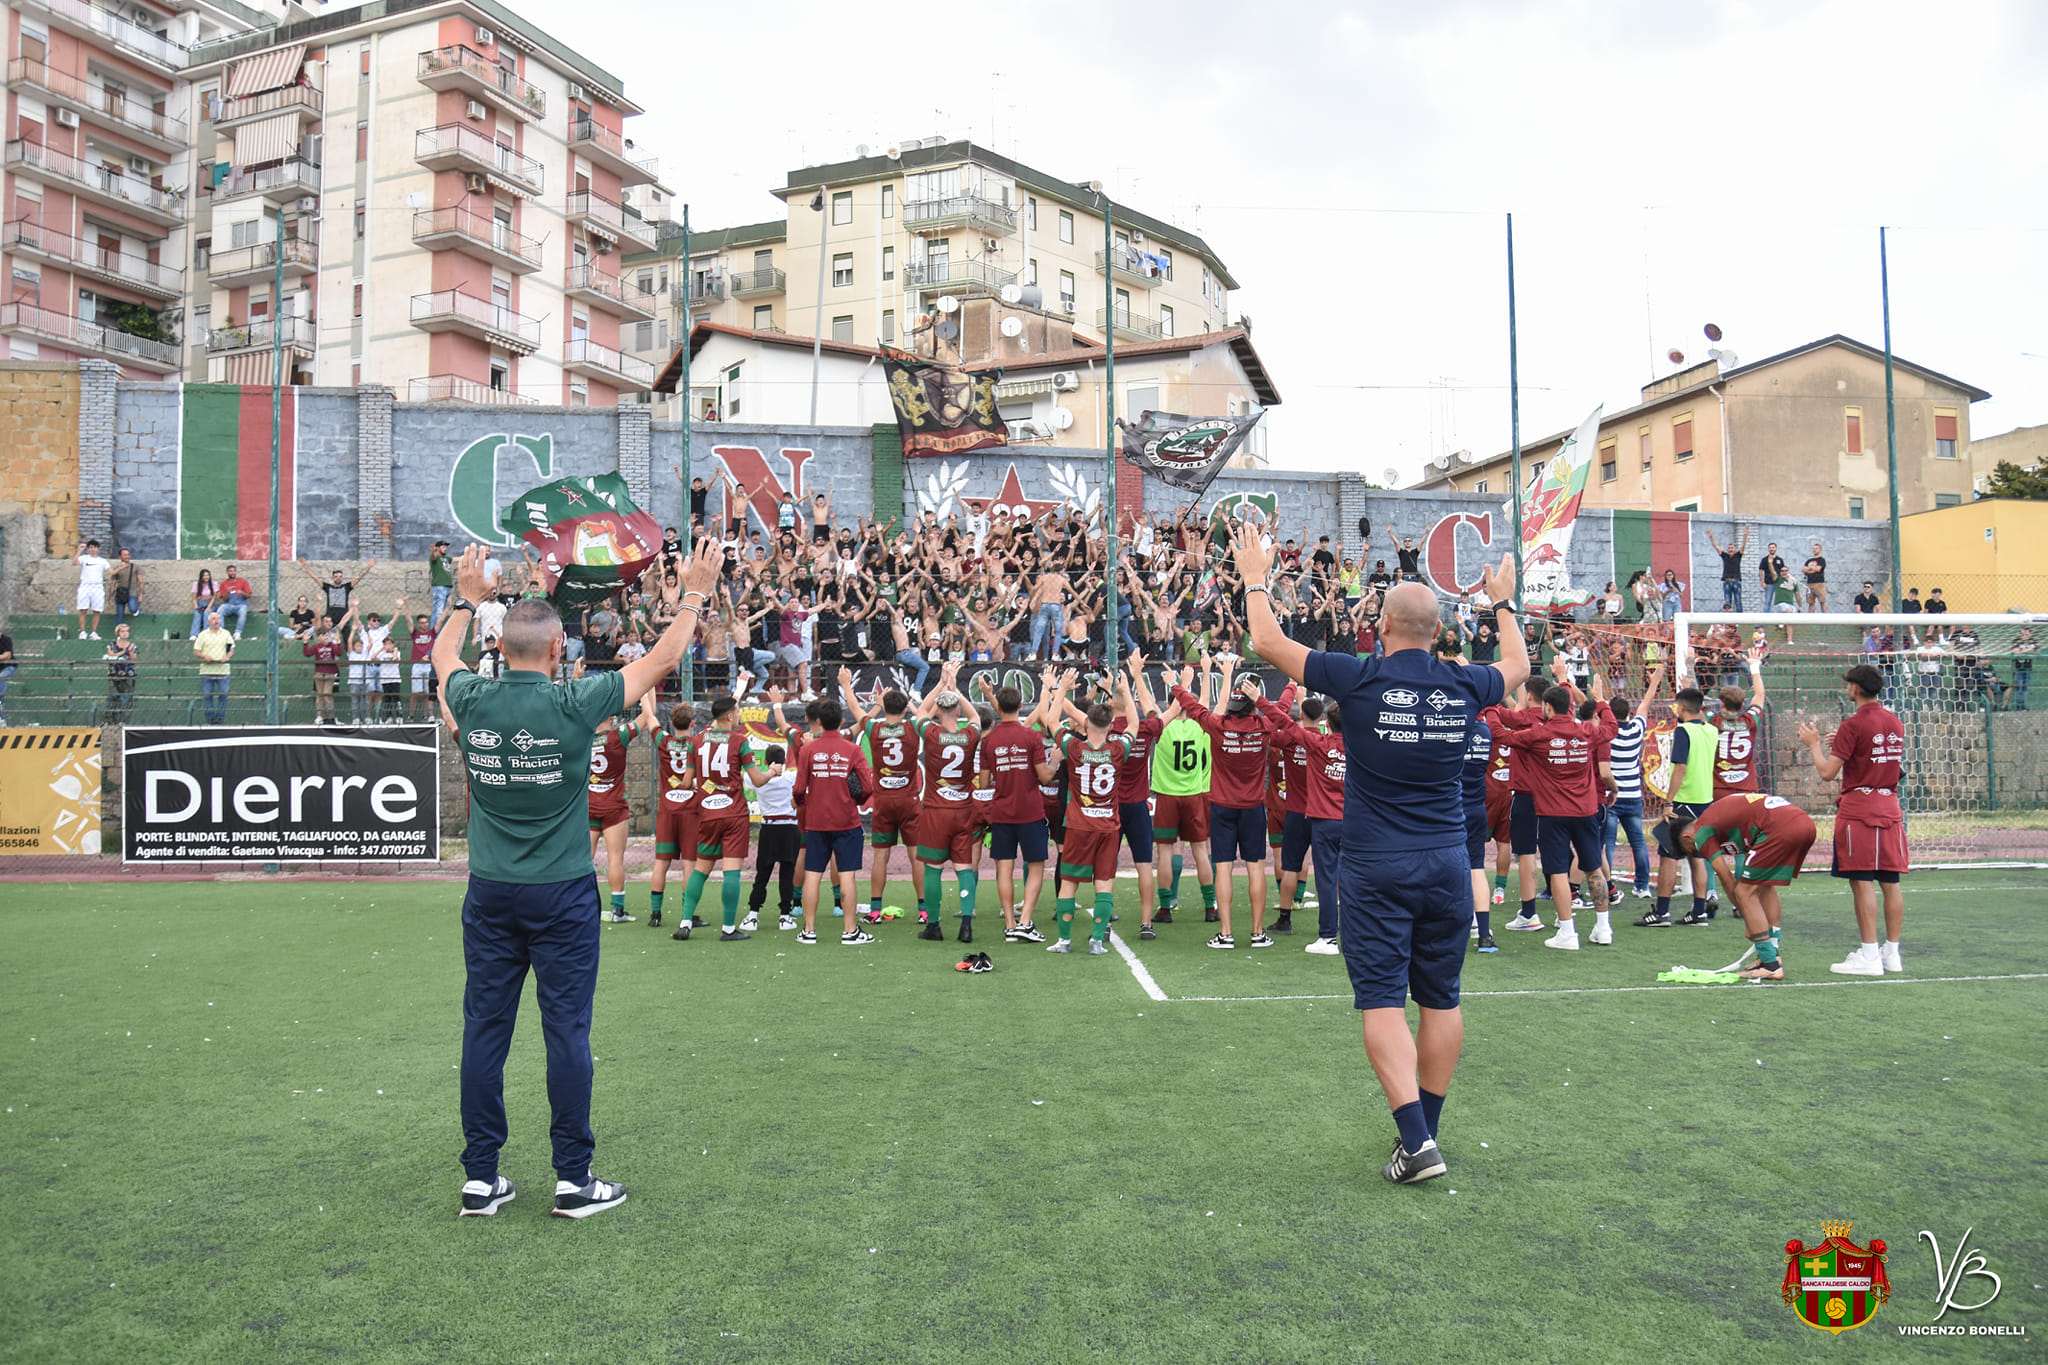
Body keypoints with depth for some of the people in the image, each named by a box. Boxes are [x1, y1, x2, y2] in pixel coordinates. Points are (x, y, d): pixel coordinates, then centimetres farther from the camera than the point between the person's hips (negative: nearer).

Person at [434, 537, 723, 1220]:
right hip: (561, 895, -3)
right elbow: (661, 659, 0)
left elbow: (443, 655, 22)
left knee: (485, 1029, 9)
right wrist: (695, 595, 11)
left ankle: (481, 1177, 17)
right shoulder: (573, 704, -12)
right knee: (567, 1031, 2)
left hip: (489, 894, 4)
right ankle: (574, 1179, 10)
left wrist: (466, 598, 36)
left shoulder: (473, 700, -4)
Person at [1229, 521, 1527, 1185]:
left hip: (1376, 869, -4)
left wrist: (1255, 577, 16)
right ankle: (1426, 1130, 25)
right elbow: (1517, 665, 25)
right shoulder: (1464, 686, 1)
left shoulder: (1361, 679, -10)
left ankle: (1416, 1140, -10)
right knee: (1440, 999, 13)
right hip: (1448, 867, 4)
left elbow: (1269, 642, 1)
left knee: (1383, 1000, -1)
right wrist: (1502, 603, 41)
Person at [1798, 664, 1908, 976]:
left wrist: (1814, 743, 3)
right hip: (1889, 808, 7)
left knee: (1863, 882, -5)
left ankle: (1869, 956, -5)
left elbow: (1827, 772, -13)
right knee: (1890, 882, 9)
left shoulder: (1853, 725, -12)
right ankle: (1892, 953, 14)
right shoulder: (1895, 723, 10)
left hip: (1858, 810, -7)